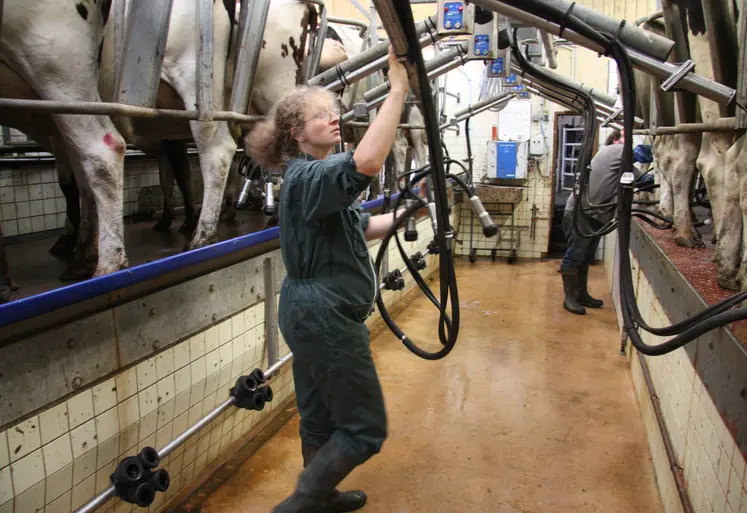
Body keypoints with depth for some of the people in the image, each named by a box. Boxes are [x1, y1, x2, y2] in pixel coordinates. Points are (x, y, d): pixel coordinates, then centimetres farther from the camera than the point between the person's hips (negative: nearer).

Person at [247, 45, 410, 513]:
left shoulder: (309, 175, 15)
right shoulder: (309, 176, -19)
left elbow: (358, 227, 21)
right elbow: (367, 162, -41)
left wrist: (400, 218, 7)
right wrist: (398, 89, -36)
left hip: (312, 314, 10)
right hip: (326, 318, -10)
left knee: (322, 418, 23)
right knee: (365, 429, 2)